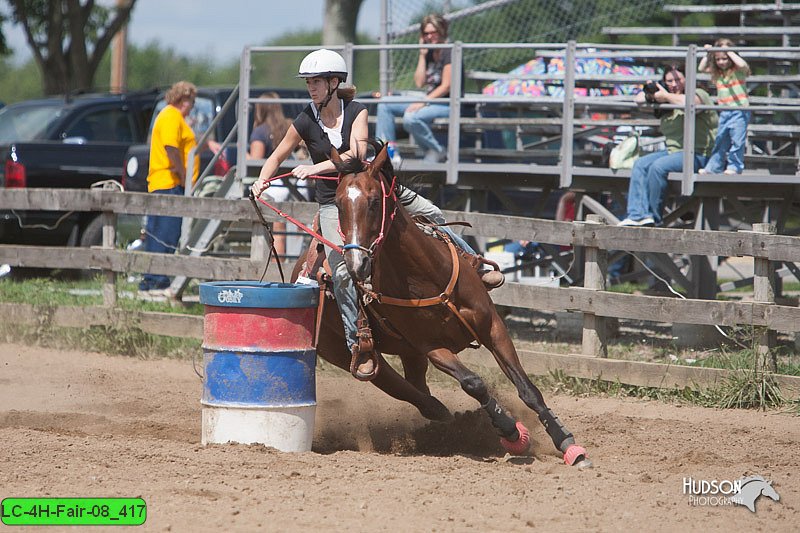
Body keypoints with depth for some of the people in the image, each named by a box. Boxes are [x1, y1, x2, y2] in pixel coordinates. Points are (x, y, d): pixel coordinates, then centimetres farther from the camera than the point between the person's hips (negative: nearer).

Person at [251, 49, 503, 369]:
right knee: (341, 270, -19)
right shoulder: (305, 122, -7)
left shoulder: (356, 112, -8)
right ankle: (354, 338, -17)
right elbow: (278, 156, 5)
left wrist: (316, 168, -35)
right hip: (333, 201, -2)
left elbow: (357, 153, -23)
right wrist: (262, 180, -15)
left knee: (431, 215, -3)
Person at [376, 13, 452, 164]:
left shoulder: (448, 53, -10)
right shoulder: (429, 54, 14)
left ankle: (437, 152, -16)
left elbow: (446, 87, -16)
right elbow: (419, 83, 5)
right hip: (429, 102, 9)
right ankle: (388, 150, -4)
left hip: (447, 104, -9)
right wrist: (422, 55, 3)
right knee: (384, 105, 4)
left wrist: (423, 102, -21)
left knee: (410, 118, -35)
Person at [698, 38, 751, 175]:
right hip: (724, 112, 6)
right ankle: (713, 168, 17)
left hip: (739, 111, -6)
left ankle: (735, 167, -2)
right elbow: (701, 68, 16)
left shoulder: (738, 70, -6)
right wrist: (707, 54, 5)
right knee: (720, 141, 12)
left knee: (737, 140, -9)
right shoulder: (717, 72, 11)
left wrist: (729, 51, -19)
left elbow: (743, 64, -27)